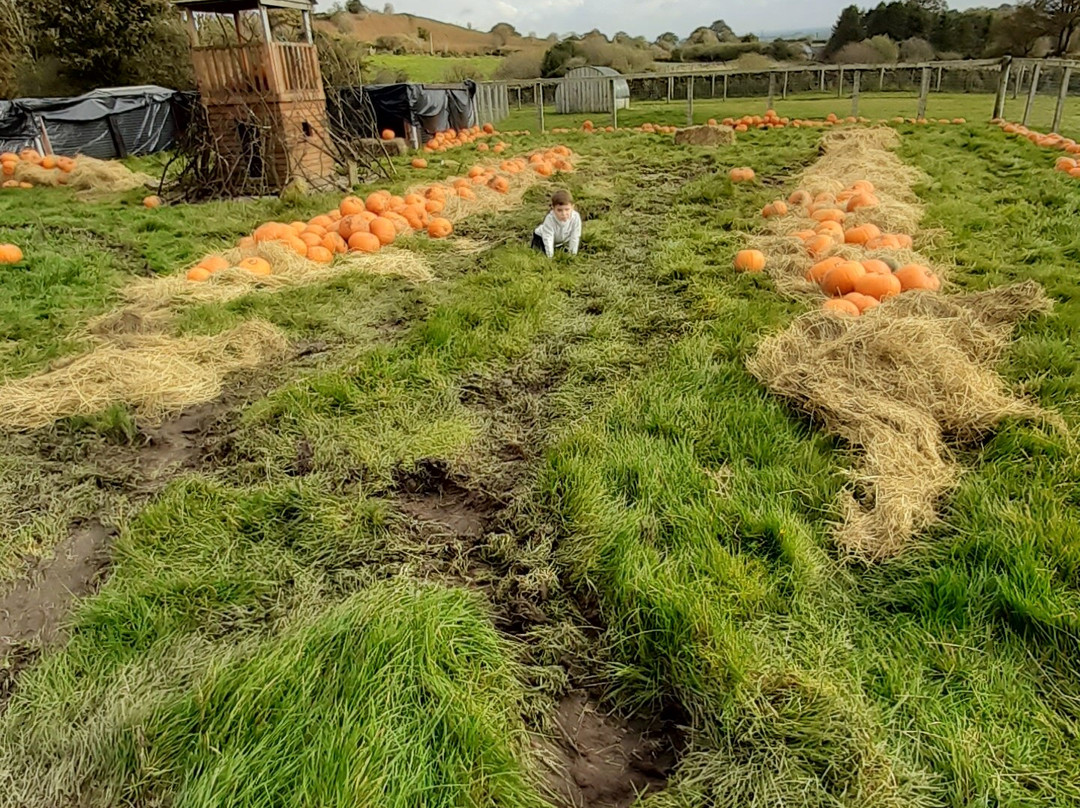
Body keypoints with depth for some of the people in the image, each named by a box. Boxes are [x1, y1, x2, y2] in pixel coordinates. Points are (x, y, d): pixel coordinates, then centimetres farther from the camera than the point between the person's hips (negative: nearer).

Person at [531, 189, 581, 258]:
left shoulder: (576, 217, -35)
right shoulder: (549, 219, -41)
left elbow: (575, 237, -26)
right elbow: (548, 239, -36)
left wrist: (573, 254, -21)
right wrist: (550, 256, -35)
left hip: (563, 239, 3)